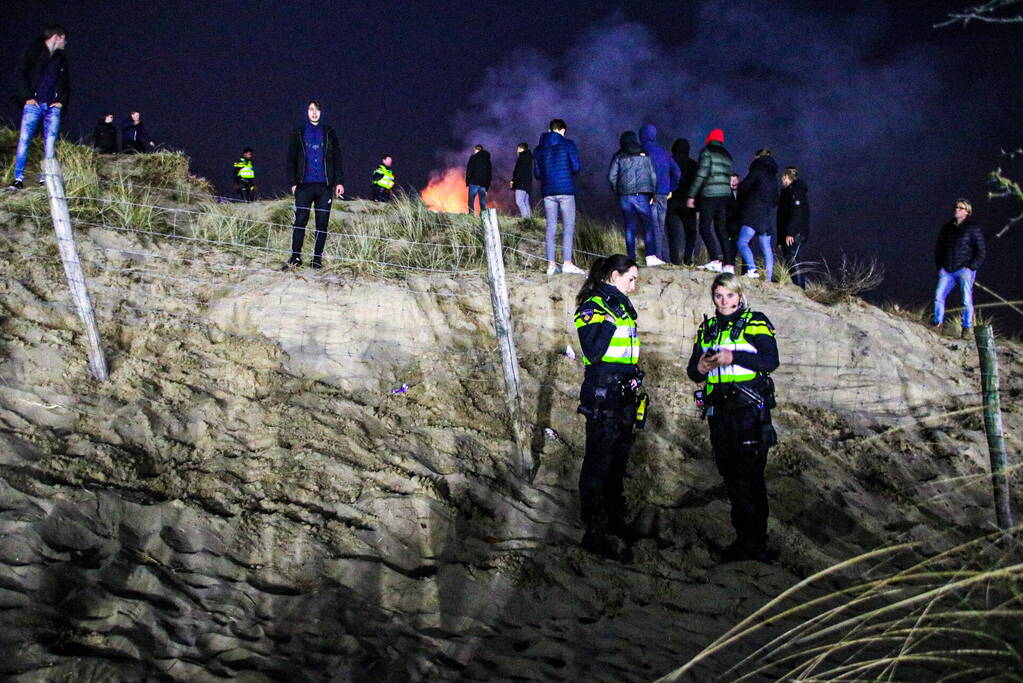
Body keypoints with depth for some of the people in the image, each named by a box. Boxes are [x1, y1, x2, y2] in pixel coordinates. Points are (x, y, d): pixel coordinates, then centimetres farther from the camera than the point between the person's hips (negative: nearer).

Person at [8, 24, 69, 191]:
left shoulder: (61, 59, 19)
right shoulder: (33, 52, 4)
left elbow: (66, 84, 24)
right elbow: (21, 74, 0)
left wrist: (62, 101, 8)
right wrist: (27, 97, -8)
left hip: (53, 107, 4)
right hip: (34, 104, -4)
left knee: (50, 143, -3)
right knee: (24, 139, -10)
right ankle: (18, 179, -8)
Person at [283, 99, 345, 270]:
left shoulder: (329, 134, 10)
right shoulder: (298, 134, 9)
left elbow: (337, 158, 9)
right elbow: (291, 160, 9)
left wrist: (339, 181, 1)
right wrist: (293, 182, -1)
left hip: (325, 185, 1)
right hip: (304, 185, 0)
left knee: (322, 223, 1)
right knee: (300, 222, -4)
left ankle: (318, 258, 7)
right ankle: (295, 257, 0)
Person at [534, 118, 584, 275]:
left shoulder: (539, 149, 11)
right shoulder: (567, 144, -1)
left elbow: (537, 174, 12)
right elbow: (576, 168, -5)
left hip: (548, 192, 4)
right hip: (565, 190, -4)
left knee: (551, 227, 5)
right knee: (568, 226, -2)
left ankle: (551, 264, 1)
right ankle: (567, 263, -10)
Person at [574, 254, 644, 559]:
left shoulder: (621, 306, 17)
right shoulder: (593, 307, -10)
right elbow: (593, 352, -22)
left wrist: (635, 382, 25)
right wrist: (608, 321, -25)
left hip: (625, 395, 9)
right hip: (602, 395, -9)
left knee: (619, 460, 16)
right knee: (599, 463, -7)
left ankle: (615, 519, 28)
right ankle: (594, 532, -4)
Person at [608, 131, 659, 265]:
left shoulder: (618, 156, 4)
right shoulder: (645, 155, 7)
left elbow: (611, 176, -2)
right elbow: (653, 175, 6)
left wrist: (617, 191, 11)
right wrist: (652, 194, 13)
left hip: (624, 196, 1)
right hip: (642, 195, -1)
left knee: (629, 227, 5)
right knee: (648, 224, 3)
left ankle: (632, 258, 2)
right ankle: (650, 256, -8)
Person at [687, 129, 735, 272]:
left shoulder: (707, 152, -1)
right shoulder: (727, 156, 20)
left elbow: (701, 175, -9)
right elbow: (729, 176, 16)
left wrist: (691, 196, -8)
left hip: (710, 194, -7)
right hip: (725, 195, 7)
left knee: (705, 228, -6)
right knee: (721, 229, 9)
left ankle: (716, 259, -21)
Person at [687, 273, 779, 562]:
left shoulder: (756, 323, 0)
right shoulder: (707, 329, 17)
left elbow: (771, 361, -12)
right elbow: (692, 370, 16)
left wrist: (734, 357, -23)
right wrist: (699, 368, -7)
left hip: (750, 409, -6)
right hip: (719, 411, 6)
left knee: (750, 476, -9)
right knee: (730, 475, 9)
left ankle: (756, 544, -5)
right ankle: (743, 538, 17)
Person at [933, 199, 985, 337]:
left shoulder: (973, 228, 0)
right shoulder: (947, 227, 14)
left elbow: (981, 250, -2)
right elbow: (938, 247, 21)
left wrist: (971, 268, -10)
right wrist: (939, 266, 10)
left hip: (964, 270, -4)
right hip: (947, 271, 4)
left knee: (967, 300, -4)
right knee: (938, 296, -5)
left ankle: (966, 328, 4)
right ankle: (938, 323, 6)